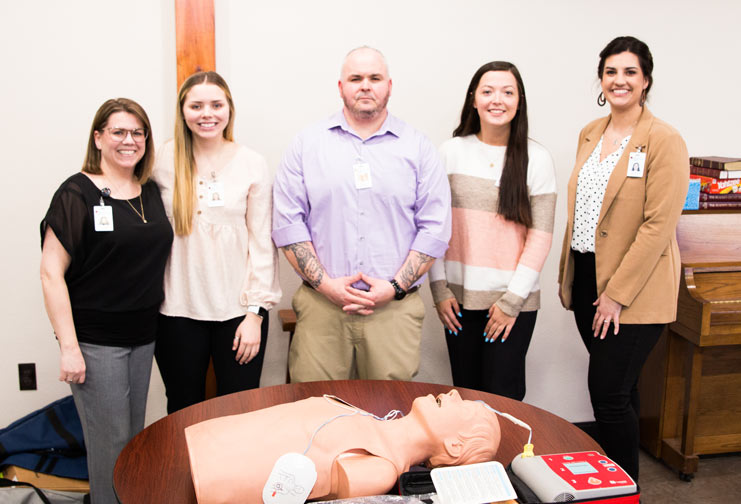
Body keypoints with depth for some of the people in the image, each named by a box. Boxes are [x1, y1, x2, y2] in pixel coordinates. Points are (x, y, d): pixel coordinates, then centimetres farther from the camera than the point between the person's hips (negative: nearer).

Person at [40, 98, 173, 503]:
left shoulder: (151, 192, 7)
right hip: (96, 340, -6)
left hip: (144, 334, 6)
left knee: (137, 435, 16)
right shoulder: (77, 193, -10)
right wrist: (68, 347, -16)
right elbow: (51, 272, -13)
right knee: (111, 440, 2)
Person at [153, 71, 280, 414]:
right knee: (183, 411, 13)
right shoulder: (165, 160, 2)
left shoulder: (252, 164, 0)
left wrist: (255, 312, -5)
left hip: (238, 310, -1)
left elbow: (262, 242, -1)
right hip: (178, 311, 1)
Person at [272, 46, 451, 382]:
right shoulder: (307, 144, 8)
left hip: (395, 308, 0)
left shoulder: (417, 148, 8)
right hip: (322, 304, 0)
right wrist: (325, 284, -7)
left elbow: (435, 227, 3)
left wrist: (395, 287, -7)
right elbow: (287, 222, 2)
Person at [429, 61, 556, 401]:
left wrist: (512, 299, -8)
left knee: (503, 395, 1)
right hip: (459, 296, 2)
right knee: (465, 390, 9)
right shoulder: (452, 151, 4)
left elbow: (540, 235, -3)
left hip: (514, 300, -2)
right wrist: (439, 288, 0)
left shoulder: (536, 158, -1)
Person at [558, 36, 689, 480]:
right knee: (618, 389, 16)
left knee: (609, 393, -5)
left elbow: (659, 225, -16)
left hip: (634, 288, -6)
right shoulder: (590, 135, 11)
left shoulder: (664, 141, -11)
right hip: (587, 277, 6)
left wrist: (618, 293, -17)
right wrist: (567, 274, 13)